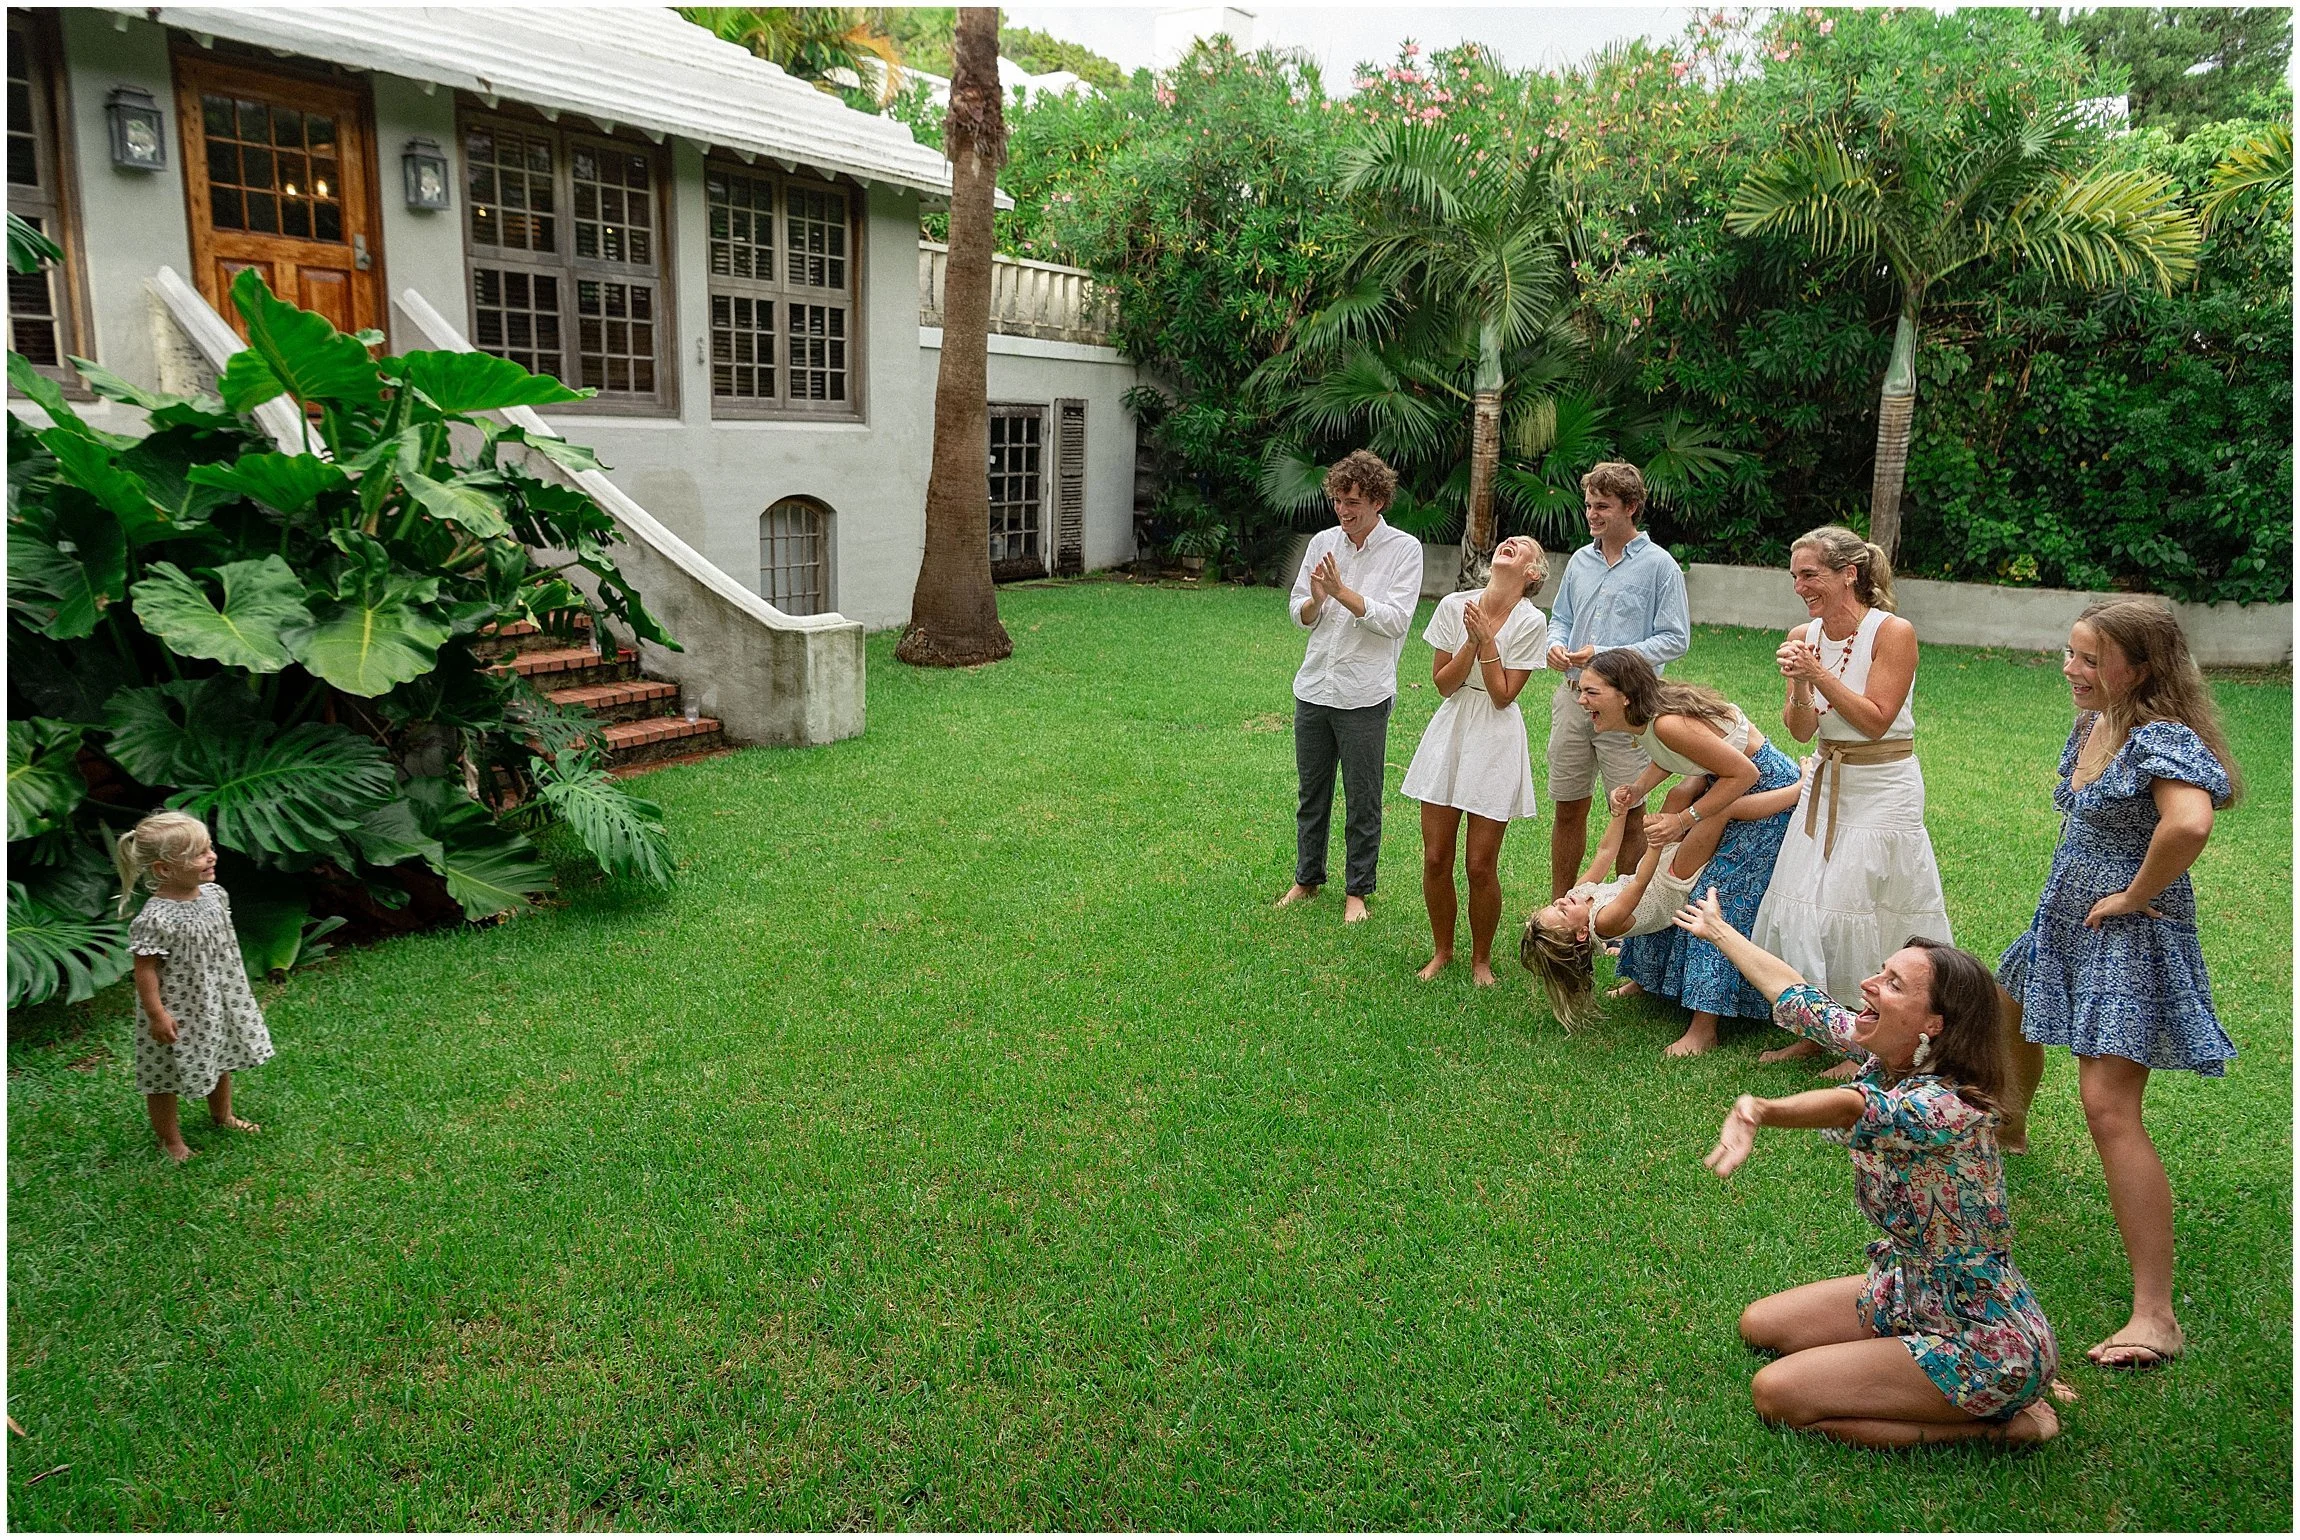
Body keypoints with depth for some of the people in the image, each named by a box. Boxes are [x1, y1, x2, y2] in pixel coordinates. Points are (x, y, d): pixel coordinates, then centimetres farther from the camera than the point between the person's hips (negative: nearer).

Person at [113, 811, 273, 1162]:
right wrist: (157, 1014, -19)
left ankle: (222, 1115, 51)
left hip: (218, 1002, 8)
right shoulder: (155, 918, -30)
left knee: (221, 1059, 27)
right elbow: (146, 971, -22)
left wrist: (238, 987, 16)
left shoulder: (214, 894, -7)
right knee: (165, 1078, 13)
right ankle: (170, 1140, 32)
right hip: (178, 1012, -8)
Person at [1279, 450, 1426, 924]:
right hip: (1313, 688, 4)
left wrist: (1341, 591, -19)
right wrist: (1315, 601, -13)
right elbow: (1298, 614, 9)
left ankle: (1357, 890, 20)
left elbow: (1395, 620, -15)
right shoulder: (1323, 542, 6)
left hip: (1364, 695, -4)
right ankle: (1307, 879, 30)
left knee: (1362, 800, 6)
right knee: (1311, 792, 15)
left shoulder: (1404, 549, -6)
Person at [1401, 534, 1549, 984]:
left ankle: (1480, 959, 22)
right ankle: (1442, 951, 25)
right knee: (1435, 859, 5)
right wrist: (1471, 642, -16)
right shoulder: (1454, 605, -2)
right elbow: (1443, 683, -2)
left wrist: (1486, 639, -17)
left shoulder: (1531, 622, -9)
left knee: (1481, 867, 0)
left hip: (1495, 743, -3)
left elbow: (1502, 696, -11)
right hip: (1449, 733, 3)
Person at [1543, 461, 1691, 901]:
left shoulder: (1658, 565, -7)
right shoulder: (1581, 561, 9)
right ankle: (1559, 904, 23)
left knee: (1630, 815, 4)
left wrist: (1607, 655, -18)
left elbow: (1675, 639, -10)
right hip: (1573, 698, 5)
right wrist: (1556, 645, -3)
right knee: (1567, 809, 11)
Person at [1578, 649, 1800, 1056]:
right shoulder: (1642, 719, -7)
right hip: (1724, 785, 10)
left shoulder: (1668, 723, -35)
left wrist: (1684, 821, -26)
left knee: (1723, 895, -12)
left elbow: (1744, 773, -29)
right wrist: (1637, 789, -5)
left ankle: (1704, 1028, -8)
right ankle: (1651, 977, 33)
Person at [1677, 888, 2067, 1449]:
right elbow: (1798, 997, 10)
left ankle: (1997, 1423, 0)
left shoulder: (1945, 1108, -31)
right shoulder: (1889, 1059, -6)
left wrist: (1759, 1110, -75)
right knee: (1761, 1326, 13)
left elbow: (1852, 1107, -54)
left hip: (1982, 1339, -9)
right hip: (1910, 1292, 9)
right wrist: (1718, 930, 24)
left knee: (1776, 1393, -11)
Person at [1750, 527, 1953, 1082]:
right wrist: (1797, 687, -20)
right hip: (1827, 786, 6)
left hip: (1882, 792, -6)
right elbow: (1801, 730, -1)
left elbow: (1875, 720, -18)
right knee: (1805, 907, 8)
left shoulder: (1892, 632, -14)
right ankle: (1815, 1032, 22)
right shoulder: (1803, 637, 1)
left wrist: (1818, 673, -24)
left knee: (1862, 914, -1)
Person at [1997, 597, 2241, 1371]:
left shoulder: (2163, 740, -23)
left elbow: (2189, 822, -43)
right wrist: (2081, 878, 10)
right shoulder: (2091, 726, 4)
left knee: (2109, 1107, -17)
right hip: (2065, 923, 10)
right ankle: (2010, 1125, 65)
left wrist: (2134, 895, -27)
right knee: (2007, 1015, 32)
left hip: (2129, 939, -10)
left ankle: (2155, 1314, -14)